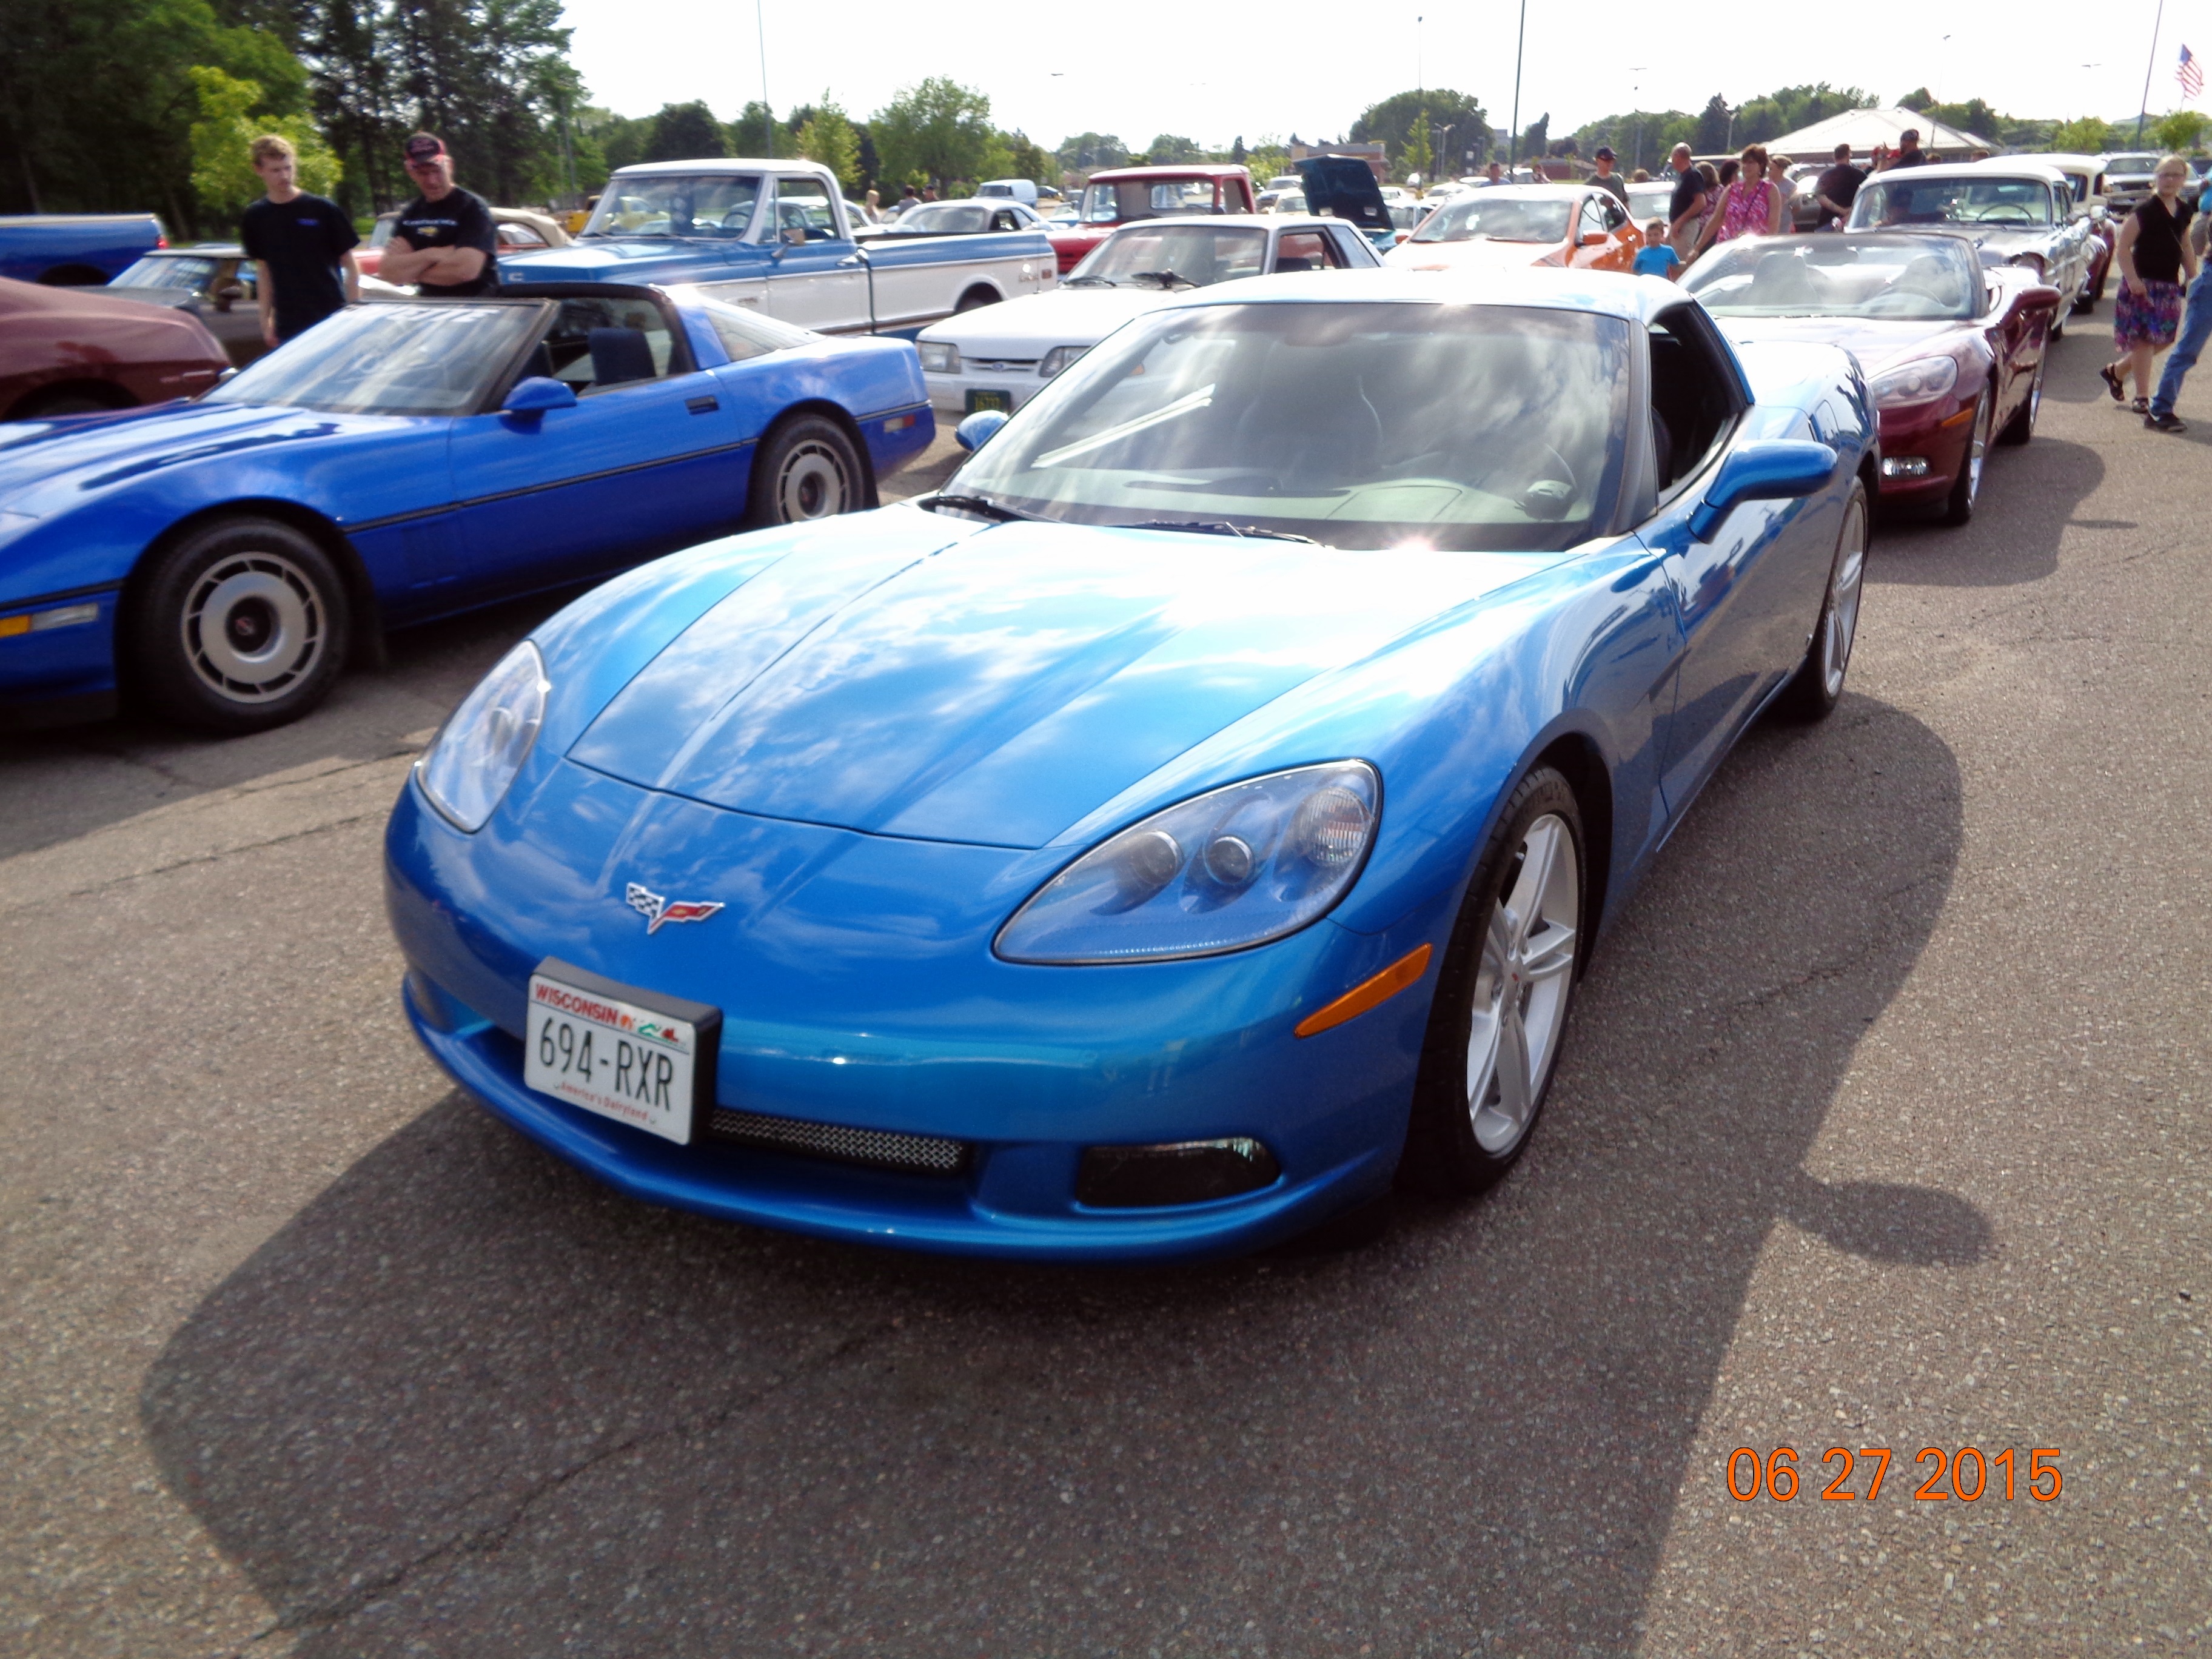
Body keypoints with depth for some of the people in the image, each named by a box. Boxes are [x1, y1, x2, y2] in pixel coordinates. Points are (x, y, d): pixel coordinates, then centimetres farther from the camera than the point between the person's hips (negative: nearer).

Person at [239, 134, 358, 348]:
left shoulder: (323, 210, -3)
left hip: (331, 319, -3)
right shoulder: (257, 216, 7)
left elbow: (350, 265, 0)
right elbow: (263, 270, 14)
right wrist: (266, 318, 9)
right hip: (287, 328, 3)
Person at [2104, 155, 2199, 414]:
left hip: (2170, 285, 7)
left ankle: (2115, 370, 27)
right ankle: (2142, 399, 2)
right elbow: (2122, 246, -13)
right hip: (2143, 284, -7)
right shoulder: (2146, 210, -10)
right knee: (2144, 339, -5)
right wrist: (2131, 278, -22)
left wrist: (2193, 278, 16)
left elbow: (2185, 247, 22)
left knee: (2163, 340, 9)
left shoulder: (2184, 212, 11)